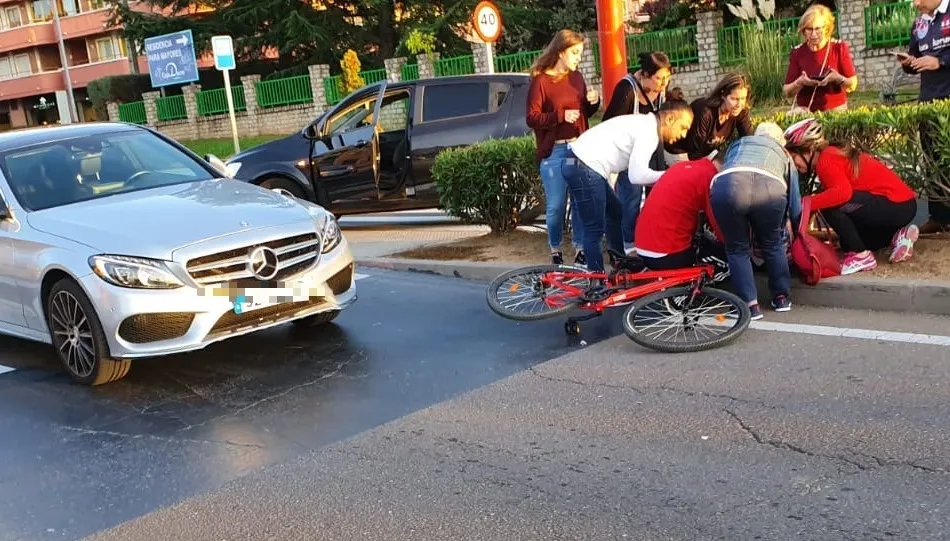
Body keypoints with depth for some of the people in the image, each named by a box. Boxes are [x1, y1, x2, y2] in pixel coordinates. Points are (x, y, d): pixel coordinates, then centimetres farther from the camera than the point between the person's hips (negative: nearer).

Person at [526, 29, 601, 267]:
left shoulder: (576, 77, 12)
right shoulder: (541, 80, -5)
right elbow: (532, 118, -10)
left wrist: (594, 102, 0)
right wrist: (561, 115, -20)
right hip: (554, 152, -5)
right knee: (556, 205, -2)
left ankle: (580, 249, 14)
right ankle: (555, 251, 13)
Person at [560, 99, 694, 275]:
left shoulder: (644, 124, 17)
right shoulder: (648, 132, -13)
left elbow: (636, 170, 17)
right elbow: (638, 175, -19)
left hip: (582, 164, 11)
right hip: (584, 168, -11)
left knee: (615, 211, 23)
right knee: (595, 229, -4)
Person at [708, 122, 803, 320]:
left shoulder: (738, 143, 42)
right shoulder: (784, 155, 39)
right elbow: (794, 204, 41)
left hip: (727, 186, 0)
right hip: (770, 188, 0)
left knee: (737, 248, 22)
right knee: (772, 244, 29)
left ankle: (751, 305, 15)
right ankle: (782, 297, 36)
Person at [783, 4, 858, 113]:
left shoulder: (840, 48, -1)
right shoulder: (797, 52, 0)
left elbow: (852, 86, 1)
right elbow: (787, 92, 2)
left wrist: (838, 78, -20)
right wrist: (799, 83, -19)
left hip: (836, 110, 0)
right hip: (805, 110, 0)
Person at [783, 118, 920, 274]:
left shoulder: (825, 160, -16)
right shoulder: (831, 154, 13)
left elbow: (842, 192, -34)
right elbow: (833, 195, 14)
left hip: (898, 205, -10)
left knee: (831, 205, -23)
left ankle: (861, 256, -11)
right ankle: (897, 235, 13)